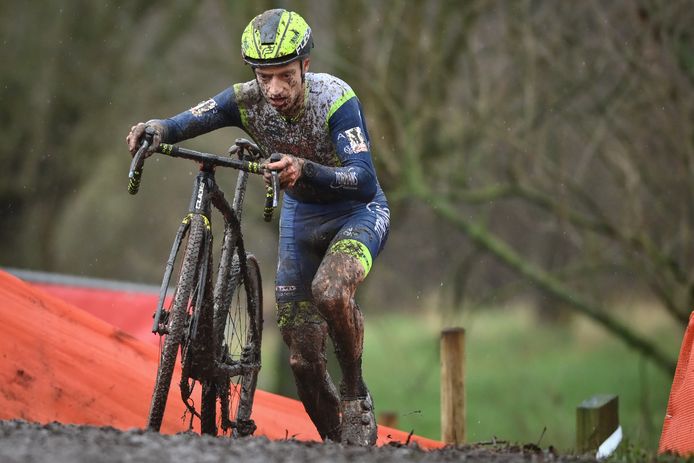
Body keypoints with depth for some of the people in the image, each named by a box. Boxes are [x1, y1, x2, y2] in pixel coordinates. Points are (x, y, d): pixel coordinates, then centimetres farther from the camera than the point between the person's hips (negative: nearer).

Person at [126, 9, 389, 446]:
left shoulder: (335, 99, -31)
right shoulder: (248, 100, -18)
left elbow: (365, 183, -40)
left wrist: (305, 170, -57)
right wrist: (157, 128, -47)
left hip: (358, 212, -5)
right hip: (301, 215, 5)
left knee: (328, 290, -36)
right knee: (304, 360, -1)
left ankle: (356, 396, -13)